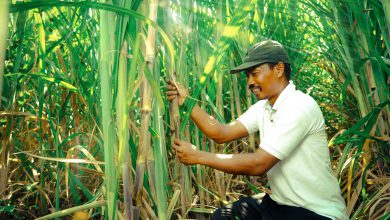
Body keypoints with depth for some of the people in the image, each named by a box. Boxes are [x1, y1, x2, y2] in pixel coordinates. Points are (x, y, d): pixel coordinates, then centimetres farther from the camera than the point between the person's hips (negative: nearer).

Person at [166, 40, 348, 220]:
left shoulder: (300, 106, -23)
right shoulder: (263, 108, 4)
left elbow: (258, 164, -26)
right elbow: (223, 134, 0)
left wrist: (199, 156, -21)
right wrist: (187, 102, -8)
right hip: (280, 204, 7)